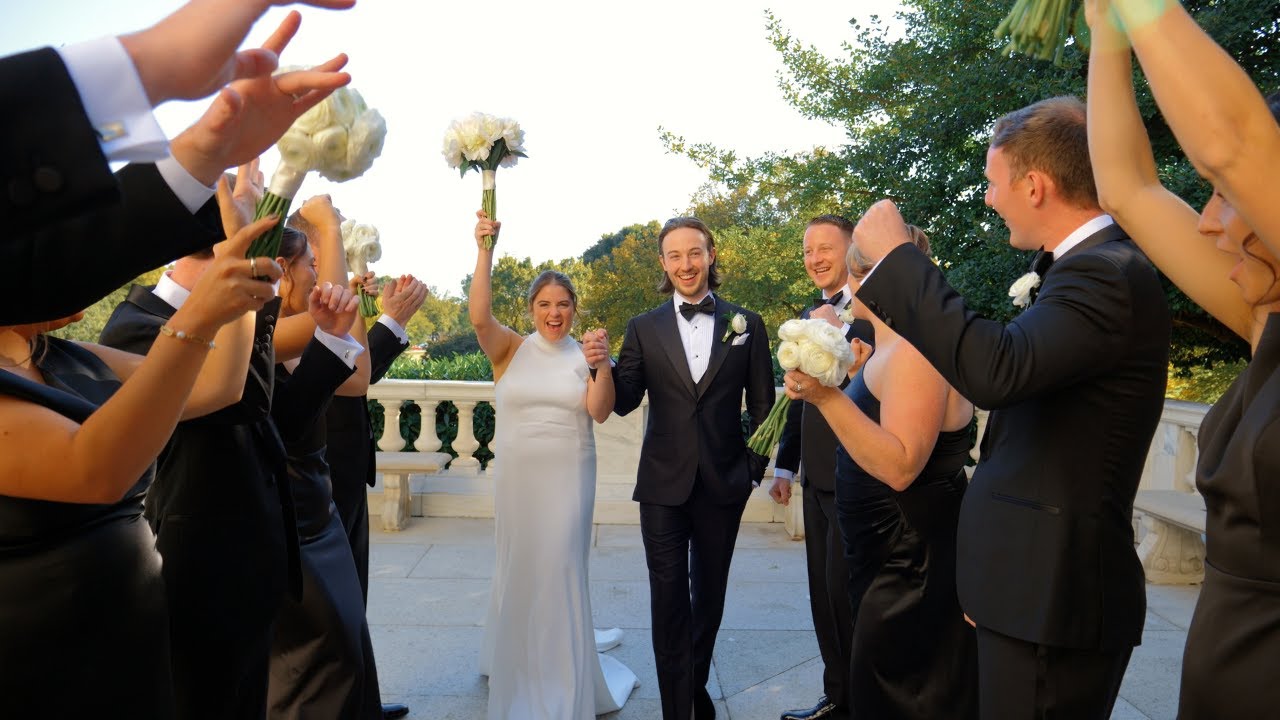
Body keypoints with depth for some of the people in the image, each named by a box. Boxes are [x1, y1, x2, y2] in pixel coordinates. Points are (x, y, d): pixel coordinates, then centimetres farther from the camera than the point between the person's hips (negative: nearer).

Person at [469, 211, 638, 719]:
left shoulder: (584, 356, -1)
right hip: (516, 476, 1)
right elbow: (479, 316, -19)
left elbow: (600, 413, -11)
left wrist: (602, 366, -28)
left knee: (561, 570, 4)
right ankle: (516, 668, 38)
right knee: (518, 568, 14)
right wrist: (486, 250, -28)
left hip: (569, 477, -1)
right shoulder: (510, 349, -1)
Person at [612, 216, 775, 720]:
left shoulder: (747, 324, 0)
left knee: (709, 594, 17)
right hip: (664, 484, -1)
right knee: (669, 600, 5)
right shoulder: (644, 328, 0)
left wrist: (755, 466, 0)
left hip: (724, 484, 1)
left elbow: (762, 404, 3)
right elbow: (624, 402, -4)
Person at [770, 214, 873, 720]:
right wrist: (785, 464, 19)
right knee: (824, 592, 15)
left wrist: (839, 332, -22)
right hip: (817, 476, 8)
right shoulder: (811, 316, 14)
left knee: (845, 590, -1)